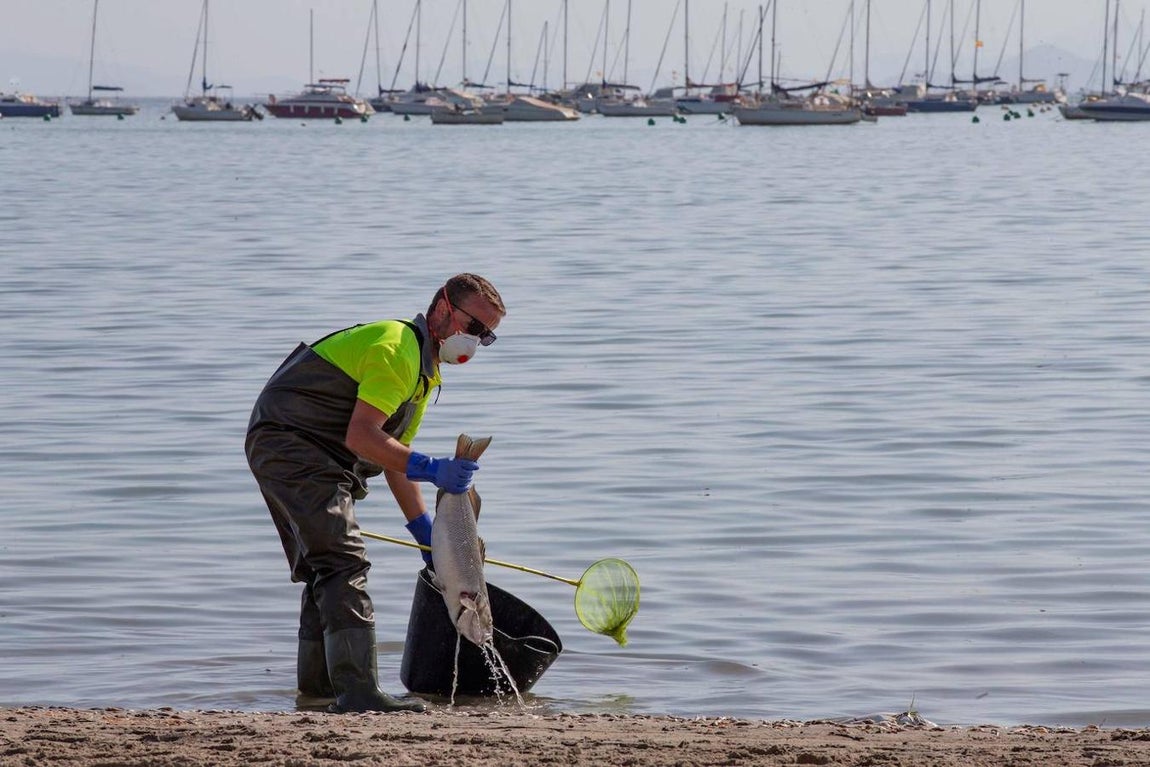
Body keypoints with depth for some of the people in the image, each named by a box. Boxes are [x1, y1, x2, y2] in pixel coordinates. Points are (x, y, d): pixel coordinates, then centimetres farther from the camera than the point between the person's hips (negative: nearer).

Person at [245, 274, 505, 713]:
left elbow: (393, 455, 22)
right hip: (289, 443, -11)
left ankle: (317, 679, 39)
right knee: (344, 561, -20)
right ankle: (357, 690, -30)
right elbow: (361, 436, -25)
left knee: (324, 567, 23)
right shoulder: (397, 349, -16)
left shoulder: (422, 368, 19)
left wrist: (426, 534, 20)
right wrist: (431, 469, -31)